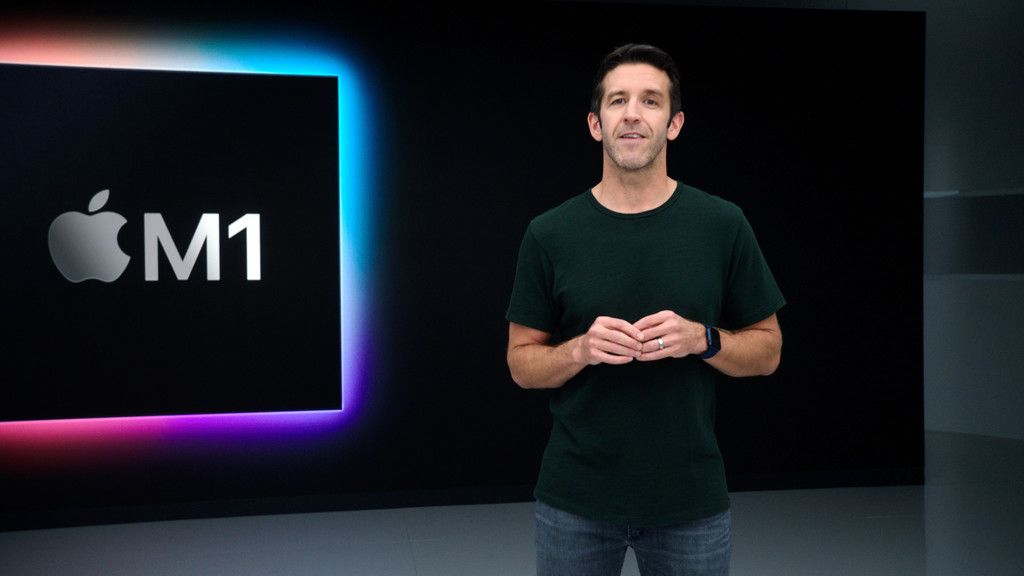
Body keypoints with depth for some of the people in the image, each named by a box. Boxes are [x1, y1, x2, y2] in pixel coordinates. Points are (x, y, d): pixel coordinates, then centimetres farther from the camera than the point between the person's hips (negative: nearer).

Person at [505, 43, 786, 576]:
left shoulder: (723, 225, -4)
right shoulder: (549, 233, -3)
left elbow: (766, 351, 2)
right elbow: (522, 363, 1)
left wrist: (700, 339, -17)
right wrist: (582, 348, -18)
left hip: (690, 498, 0)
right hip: (573, 499, 0)